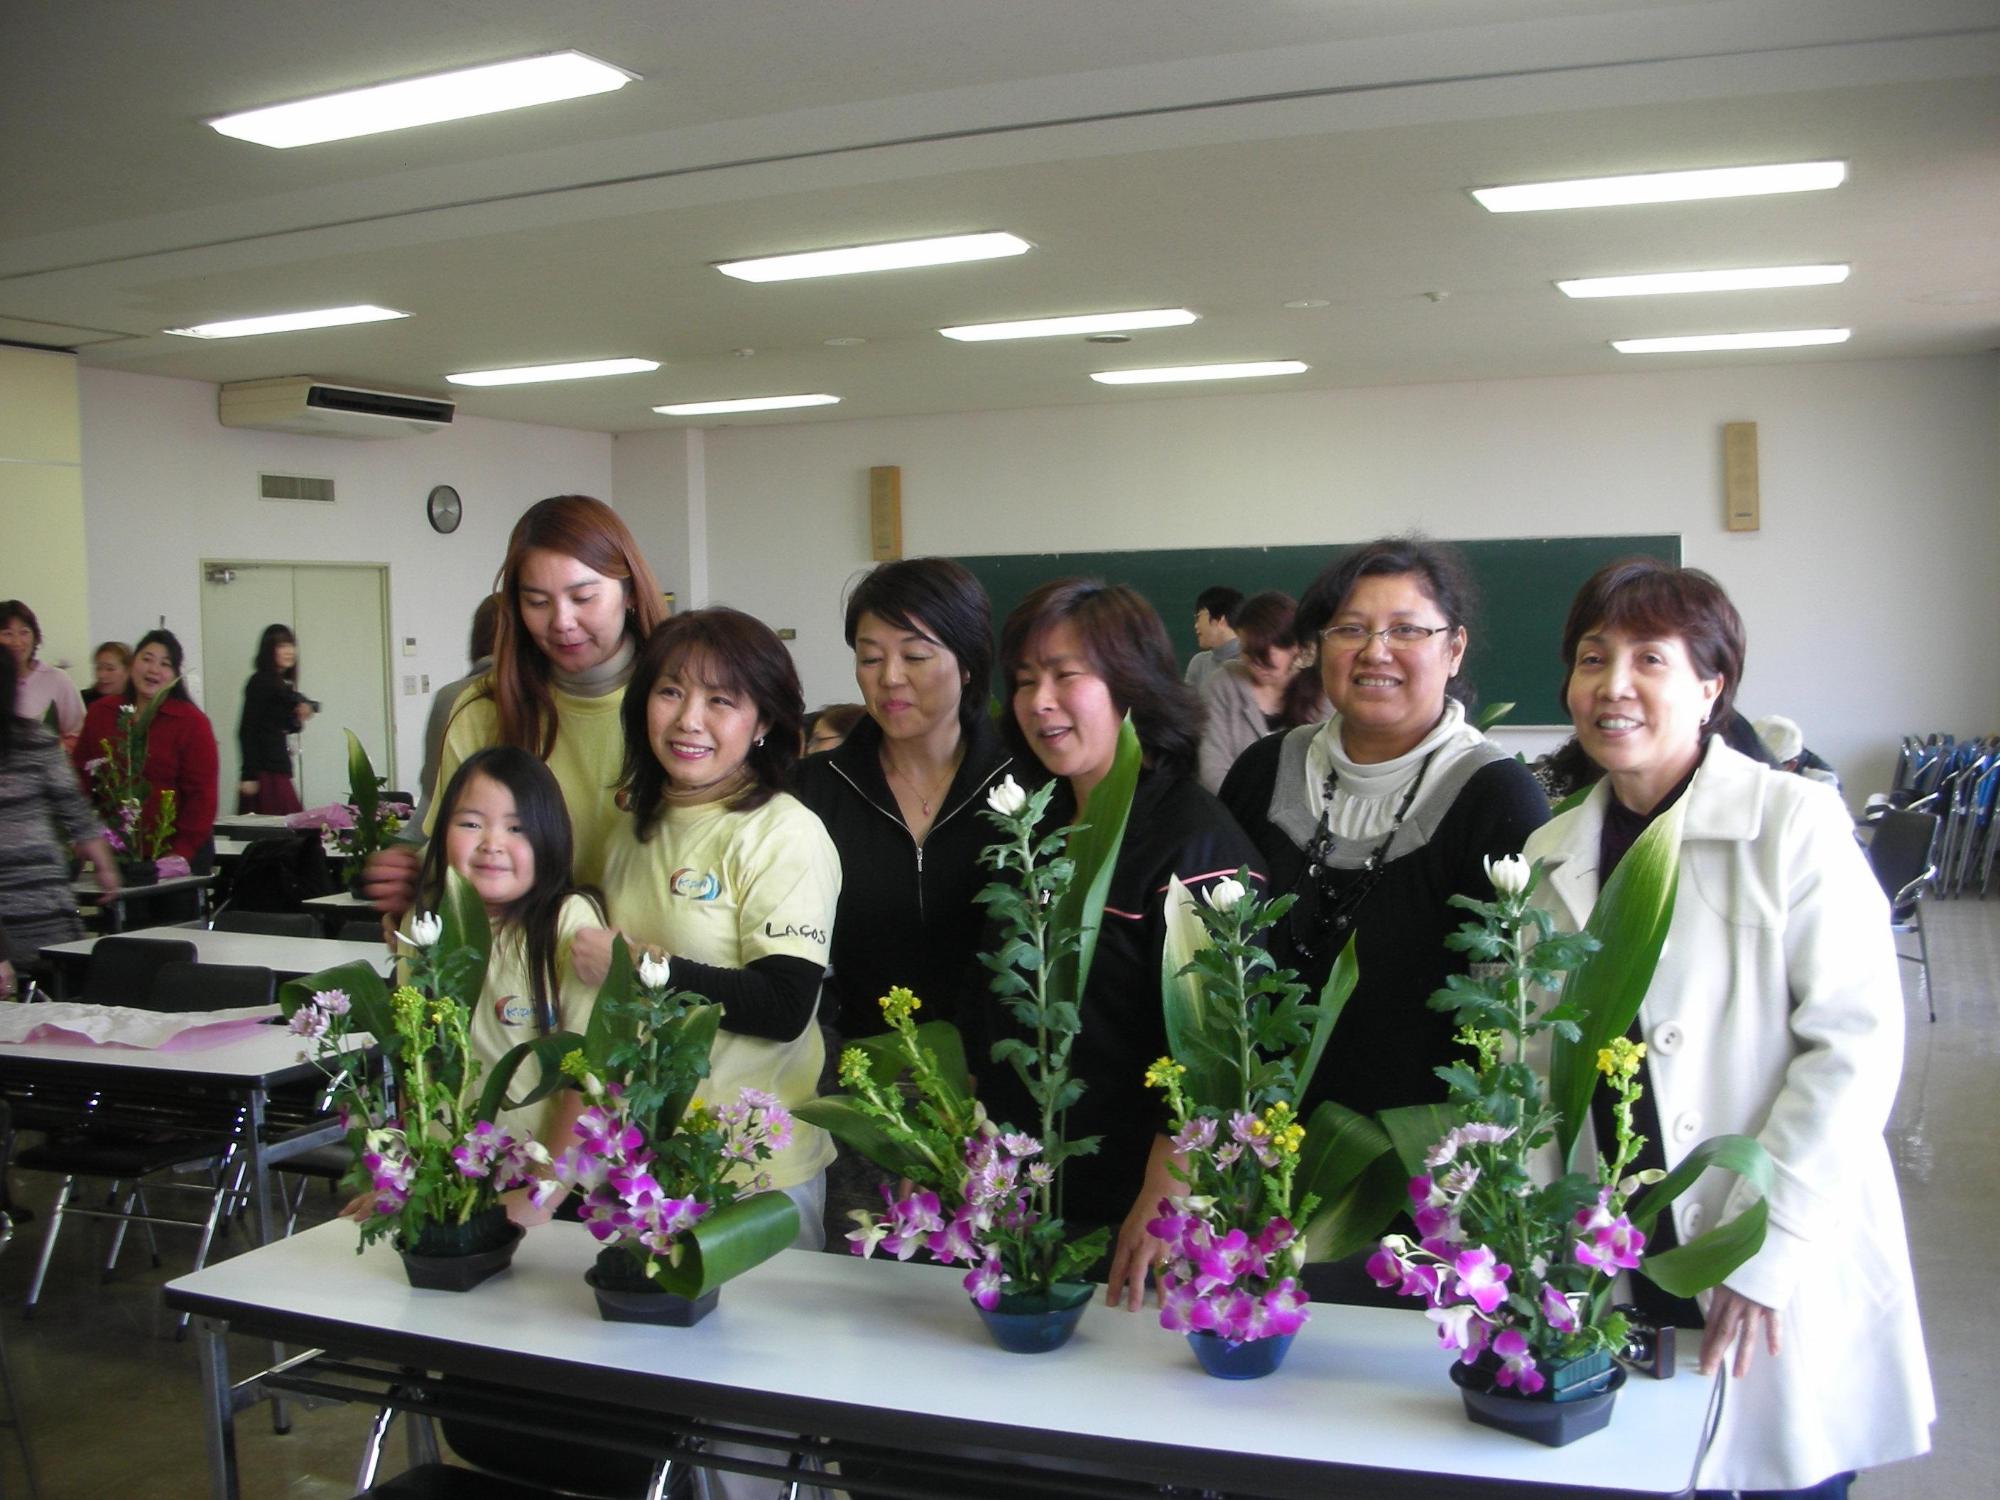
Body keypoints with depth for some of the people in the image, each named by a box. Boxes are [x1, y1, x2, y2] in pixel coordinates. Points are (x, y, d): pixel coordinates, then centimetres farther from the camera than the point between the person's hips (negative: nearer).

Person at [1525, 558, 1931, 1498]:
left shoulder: (1794, 824, -8)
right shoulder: (1551, 857, 7)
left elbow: (1856, 1042, -13)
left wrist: (1765, 1247, -17)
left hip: (1781, 1285, -4)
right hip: (1611, 1271, 4)